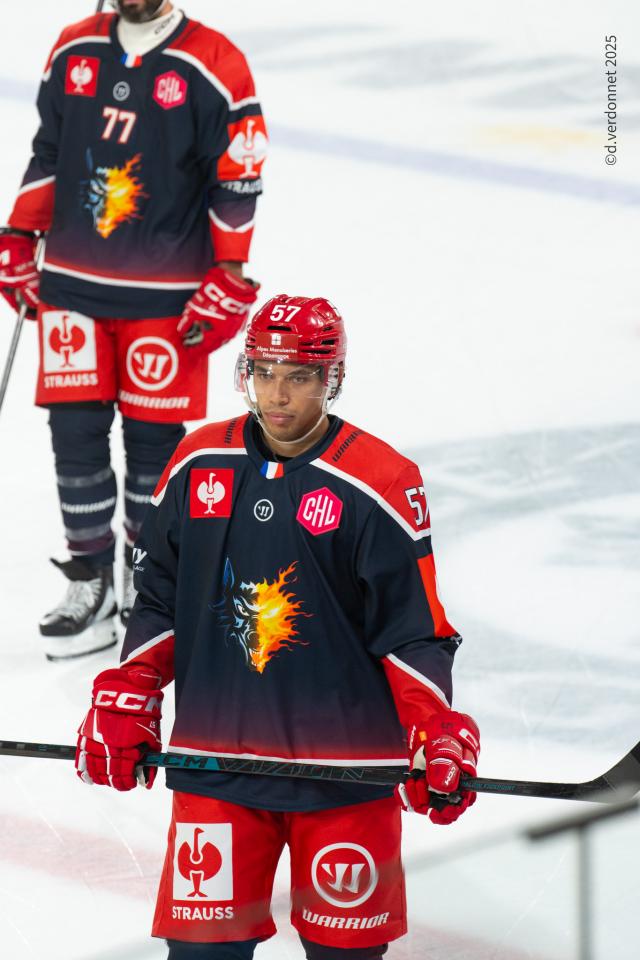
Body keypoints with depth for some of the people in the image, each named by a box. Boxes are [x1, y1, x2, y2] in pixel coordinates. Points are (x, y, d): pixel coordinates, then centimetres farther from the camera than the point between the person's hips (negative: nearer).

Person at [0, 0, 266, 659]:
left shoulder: (214, 67, -7)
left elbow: (237, 181, -5)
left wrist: (227, 281, -7)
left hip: (167, 296, -4)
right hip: (71, 283, 4)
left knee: (154, 436, 1)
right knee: (74, 431, 1)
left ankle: (145, 584, 17)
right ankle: (90, 584, 13)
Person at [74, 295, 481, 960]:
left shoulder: (381, 483, -7)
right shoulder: (198, 464, 5)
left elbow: (413, 630, -4)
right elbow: (158, 599, 14)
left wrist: (436, 735, -15)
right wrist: (124, 703, 5)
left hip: (344, 764, -3)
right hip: (214, 752, 3)